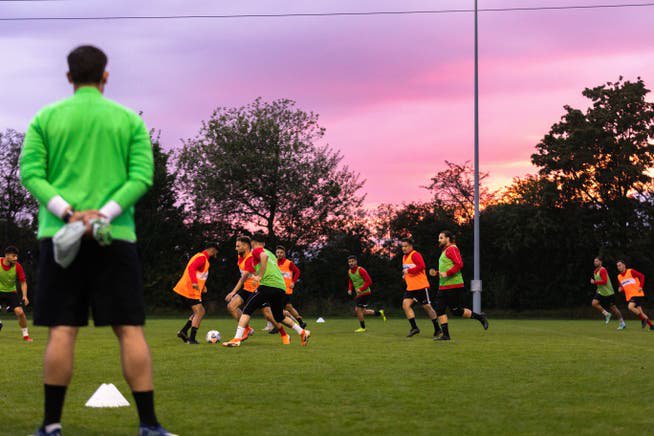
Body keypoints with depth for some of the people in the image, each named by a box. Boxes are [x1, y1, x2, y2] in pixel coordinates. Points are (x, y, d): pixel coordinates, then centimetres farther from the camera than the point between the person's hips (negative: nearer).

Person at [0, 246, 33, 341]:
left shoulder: (17, 267, -15)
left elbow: (23, 282, -4)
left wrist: (24, 296, -16)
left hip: (11, 292, 0)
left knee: (20, 312, -16)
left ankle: (26, 335, 1)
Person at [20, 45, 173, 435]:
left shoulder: (46, 118, 8)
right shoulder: (129, 120, 7)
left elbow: (30, 172, -2)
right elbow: (143, 176, -4)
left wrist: (67, 212, -11)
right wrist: (104, 213, -11)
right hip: (116, 237, 0)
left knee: (62, 330, 2)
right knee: (130, 329, 0)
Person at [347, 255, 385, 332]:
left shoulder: (361, 270, -16)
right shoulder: (349, 272, 8)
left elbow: (369, 281, -20)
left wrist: (361, 289, -27)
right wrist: (350, 289, 5)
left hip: (365, 293, -8)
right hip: (358, 294, 8)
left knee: (358, 309, -10)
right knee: (362, 311, 10)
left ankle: (362, 328, 6)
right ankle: (380, 313, 25)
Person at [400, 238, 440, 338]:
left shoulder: (415, 255, -12)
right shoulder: (404, 257, 16)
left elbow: (421, 266, -25)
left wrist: (409, 271, -22)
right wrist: (405, 275, 11)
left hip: (421, 286, -8)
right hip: (410, 287, 8)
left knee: (427, 307, 1)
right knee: (405, 304, -10)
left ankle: (437, 328, 15)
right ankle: (414, 328, -7)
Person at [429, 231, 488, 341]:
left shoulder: (452, 249, -11)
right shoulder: (445, 250, 19)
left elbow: (459, 264, -23)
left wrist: (447, 274, -26)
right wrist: (437, 273, 15)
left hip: (453, 286, -10)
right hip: (444, 286, 10)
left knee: (457, 311, -5)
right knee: (440, 309, 1)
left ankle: (480, 317, 13)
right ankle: (445, 334, 3)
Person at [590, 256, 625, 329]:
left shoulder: (602, 270, -19)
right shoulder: (595, 271, 9)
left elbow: (604, 281, -28)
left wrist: (594, 282, -24)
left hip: (608, 292, -8)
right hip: (600, 292, 8)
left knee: (613, 308, -1)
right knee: (594, 303, -12)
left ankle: (622, 323, 12)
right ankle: (606, 314, 3)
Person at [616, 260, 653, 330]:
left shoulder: (631, 271, -6)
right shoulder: (619, 277, 13)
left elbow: (642, 276, -6)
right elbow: (622, 287, 23)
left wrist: (640, 287, -14)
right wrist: (621, 289, -1)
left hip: (637, 294, -7)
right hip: (629, 296, 7)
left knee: (630, 307, -25)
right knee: (639, 311, 4)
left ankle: (643, 319, -10)